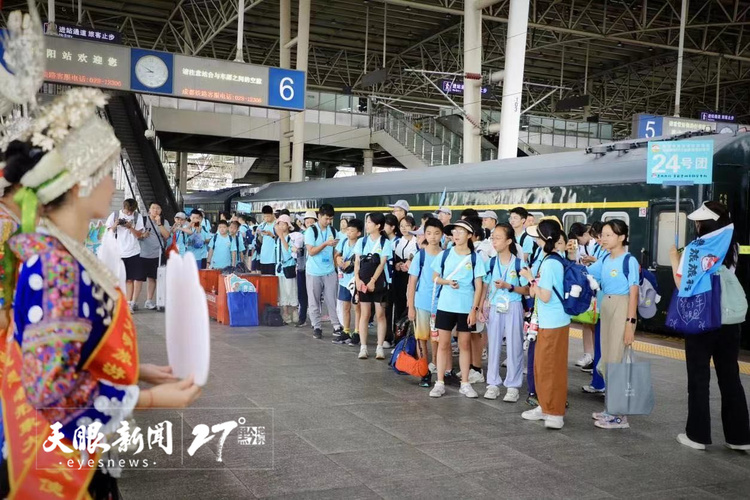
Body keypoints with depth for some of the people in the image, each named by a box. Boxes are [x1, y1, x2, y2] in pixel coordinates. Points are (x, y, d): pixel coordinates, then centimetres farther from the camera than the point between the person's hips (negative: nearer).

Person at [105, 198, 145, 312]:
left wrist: (130, 227, -14)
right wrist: (115, 225, -13)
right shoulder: (114, 216, 2)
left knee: (130, 279, 2)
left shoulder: (137, 218, 4)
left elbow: (139, 235, 1)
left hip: (132, 253, 1)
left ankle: (129, 304, 6)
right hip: (117, 253, -1)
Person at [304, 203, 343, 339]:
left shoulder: (333, 231, 4)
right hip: (314, 272, -2)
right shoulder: (311, 231, -8)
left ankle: (337, 326, 10)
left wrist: (337, 263, 0)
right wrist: (325, 244, -22)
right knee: (314, 302, 6)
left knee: (332, 300, 4)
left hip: (330, 272, 2)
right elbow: (311, 251, -13)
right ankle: (316, 327, 15)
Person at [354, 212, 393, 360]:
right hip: (363, 282, 2)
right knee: (364, 315, 4)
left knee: (380, 315, 1)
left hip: (379, 283, -2)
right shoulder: (362, 241, 7)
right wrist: (357, 279, -8)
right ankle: (363, 347, 8)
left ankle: (380, 348, 7)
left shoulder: (385, 243, -2)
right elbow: (357, 262, 5)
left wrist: (373, 281, -14)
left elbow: (382, 264, -8)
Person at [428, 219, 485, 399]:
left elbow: (478, 286, -2)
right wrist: (446, 281, -12)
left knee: (465, 344, 8)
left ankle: (465, 383, 16)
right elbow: (435, 278, 9)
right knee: (443, 343, 4)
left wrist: (474, 309, -8)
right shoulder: (444, 254, 2)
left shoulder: (475, 258, -2)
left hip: (466, 308, -1)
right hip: (445, 305, 1)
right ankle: (440, 383, 10)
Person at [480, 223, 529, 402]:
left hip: (513, 308, -3)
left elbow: (526, 290, -4)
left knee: (514, 347, 2)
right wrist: (481, 307, 2)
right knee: (493, 345, 8)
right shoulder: (491, 262, 3)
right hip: (494, 308, 3)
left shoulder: (519, 264, -7)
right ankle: (493, 383, 18)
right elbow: (485, 286, 9)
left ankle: (513, 386, 12)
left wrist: (508, 286, -17)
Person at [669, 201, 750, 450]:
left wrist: (674, 259, 4)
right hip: (730, 321, 4)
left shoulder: (694, 249, -11)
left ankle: (698, 435, 11)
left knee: (699, 379, 5)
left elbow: (683, 285, -8)